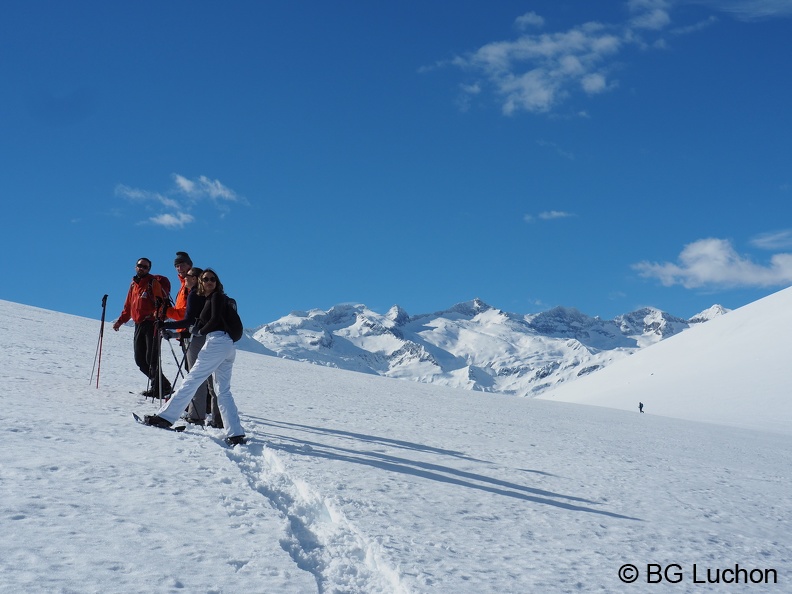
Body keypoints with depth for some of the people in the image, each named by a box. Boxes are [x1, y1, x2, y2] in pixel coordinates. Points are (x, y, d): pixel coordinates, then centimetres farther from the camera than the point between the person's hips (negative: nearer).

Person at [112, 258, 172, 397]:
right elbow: (128, 307, 26)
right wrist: (120, 321, 19)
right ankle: (161, 384, 16)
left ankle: (157, 387, -3)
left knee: (151, 358, -11)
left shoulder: (153, 283, -3)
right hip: (138, 325, 8)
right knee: (140, 360, 7)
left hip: (151, 324, -8)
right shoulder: (133, 285, 19)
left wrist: (158, 314, -30)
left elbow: (163, 301, -14)